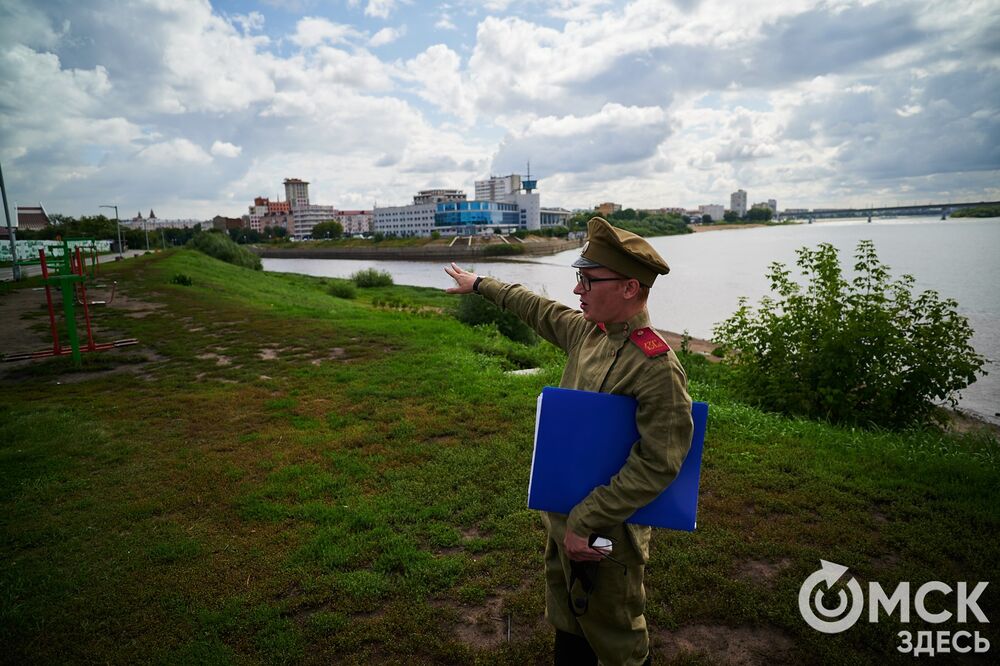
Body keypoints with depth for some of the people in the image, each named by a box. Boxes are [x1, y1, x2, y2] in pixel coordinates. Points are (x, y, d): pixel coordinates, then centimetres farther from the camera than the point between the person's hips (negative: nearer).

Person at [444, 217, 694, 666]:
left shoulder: (656, 367, -26)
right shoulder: (587, 329, -2)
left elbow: (658, 464, -26)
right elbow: (537, 310, 15)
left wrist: (585, 523, -23)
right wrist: (480, 284, 27)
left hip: (604, 535, -8)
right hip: (562, 516, 8)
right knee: (567, 622, 27)